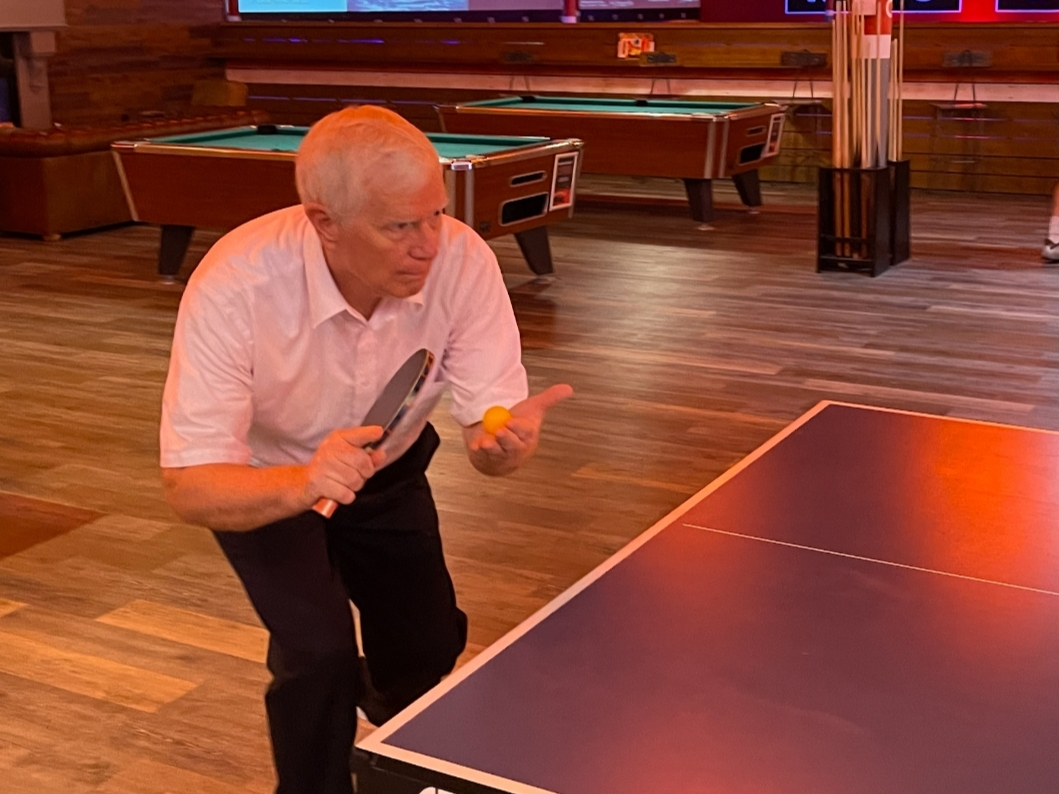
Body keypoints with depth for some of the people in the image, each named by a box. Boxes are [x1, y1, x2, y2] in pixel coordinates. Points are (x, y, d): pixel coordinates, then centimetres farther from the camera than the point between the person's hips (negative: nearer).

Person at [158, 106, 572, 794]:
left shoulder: (463, 260, -30)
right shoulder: (234, 287, -37)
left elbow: (489, 438, -27)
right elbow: (189, 488, -36)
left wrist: (508, 441, -51)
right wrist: (301, 483, -56)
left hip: (388, 471, 3)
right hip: (263, 482, -3)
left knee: (430, 649, 5)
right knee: (320, 648, -21)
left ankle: (379, 698, 44)